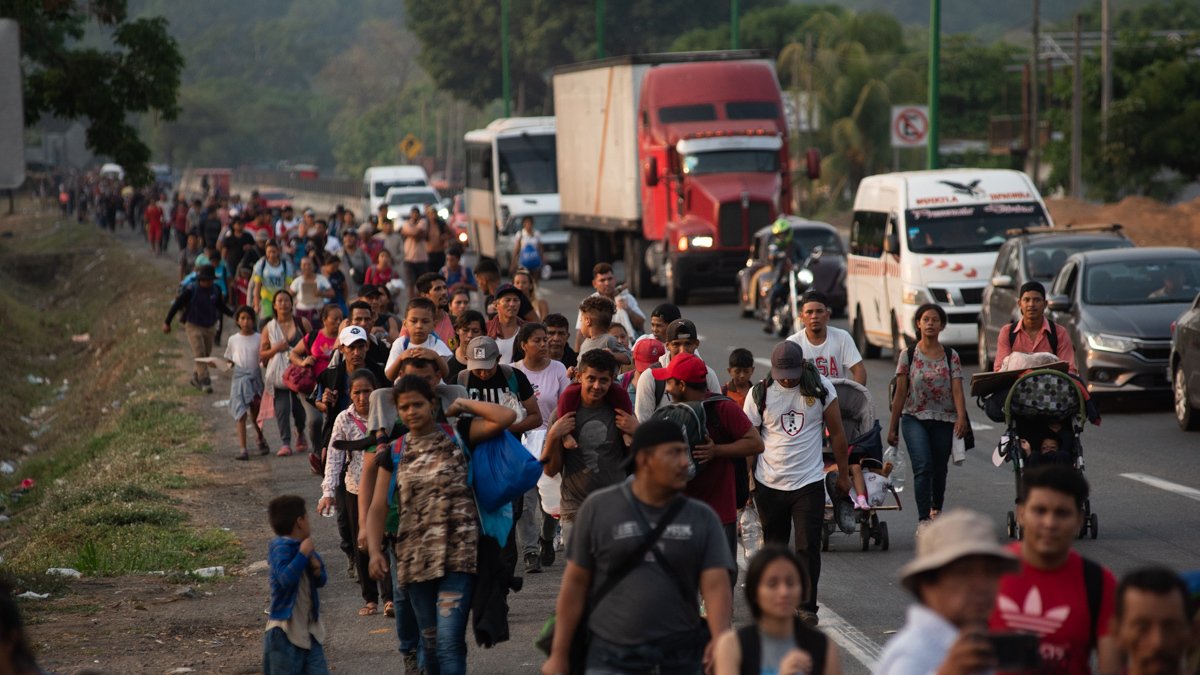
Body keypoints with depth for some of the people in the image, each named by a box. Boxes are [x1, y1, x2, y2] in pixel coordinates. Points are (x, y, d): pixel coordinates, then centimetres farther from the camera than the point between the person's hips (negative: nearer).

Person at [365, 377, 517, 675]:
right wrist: (375, 550, -9)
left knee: (450, 639, -15)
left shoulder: (457, 436, 3)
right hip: (416, 558, 4)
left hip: (459, 553, -4)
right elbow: (378, 508, 6)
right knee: (430, 640, 12)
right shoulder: (394, 453, 11)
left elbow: (506, 416, -9)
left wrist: (464, 404, 1)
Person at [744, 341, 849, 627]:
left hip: (809, 482, -1)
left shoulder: (821, 388, -2)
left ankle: (808, 606, 1)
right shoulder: (759, 393, -2)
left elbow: (836, 433, 6)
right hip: (769, 485, 1)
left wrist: (843, 474, 7)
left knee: (808, 547, -5)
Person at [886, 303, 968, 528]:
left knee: (940, 470, 12)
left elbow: (957, 390, -5)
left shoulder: (951, 356, 4)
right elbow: (900, 393, 4)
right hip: (914, 418, -2)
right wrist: (892, 427, 4)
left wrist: (961, 417, -22)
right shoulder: (908, 355, 2)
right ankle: (923, 520, -22)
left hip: (944, 420, 2)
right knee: (923, 467, -19)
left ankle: (936, 511, 38)